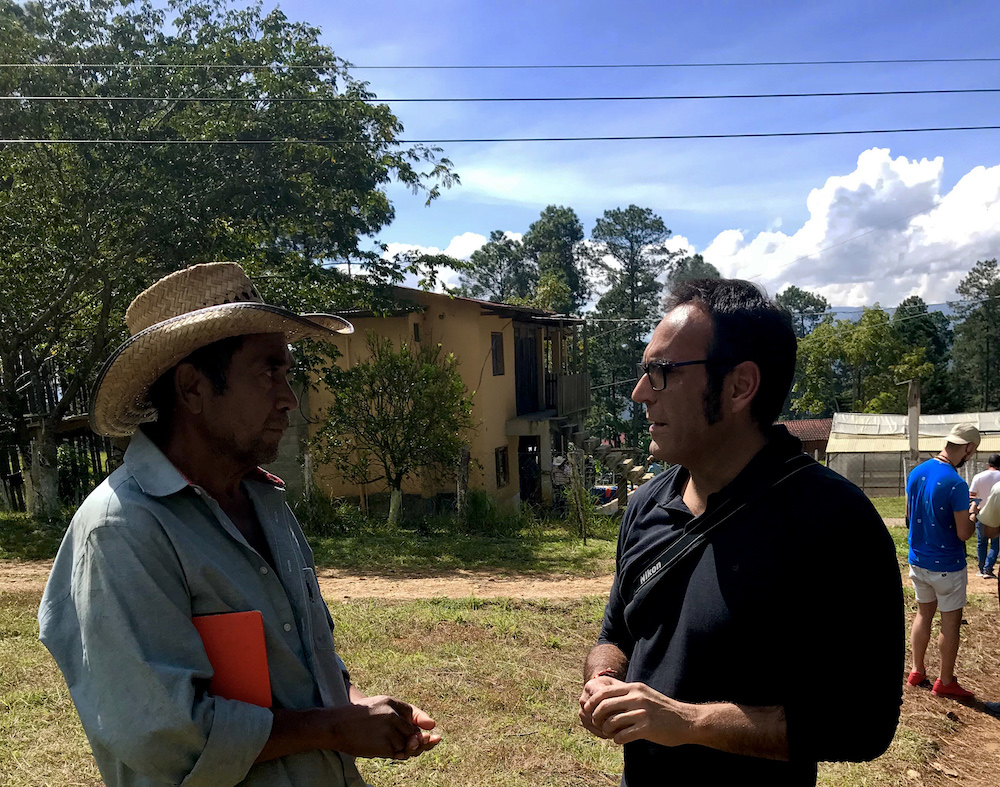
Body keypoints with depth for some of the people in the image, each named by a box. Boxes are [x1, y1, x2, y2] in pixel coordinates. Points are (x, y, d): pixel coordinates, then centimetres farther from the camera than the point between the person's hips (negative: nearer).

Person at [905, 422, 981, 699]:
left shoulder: (915, 473, -2)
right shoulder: (956, 484, -24)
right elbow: (963, 534, -19)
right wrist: (974, 518, -1)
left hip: (918, 560, 7)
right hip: (947, 566, -6)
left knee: (923, 614, 19)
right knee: (951, 622, 8)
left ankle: (917, 670, 29)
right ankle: (945, 682, 19)